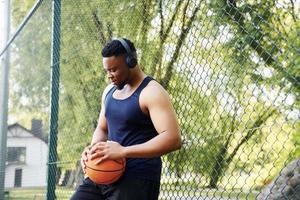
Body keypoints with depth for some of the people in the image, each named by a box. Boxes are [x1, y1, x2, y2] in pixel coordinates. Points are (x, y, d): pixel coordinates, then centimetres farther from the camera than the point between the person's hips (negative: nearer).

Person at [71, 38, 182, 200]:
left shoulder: (151, 92, -13)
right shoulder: (109, 91, 14)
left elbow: (173, 139, -24)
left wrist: (123, 151, -28)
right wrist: (94, 148, 0)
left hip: (137, 180, -8)